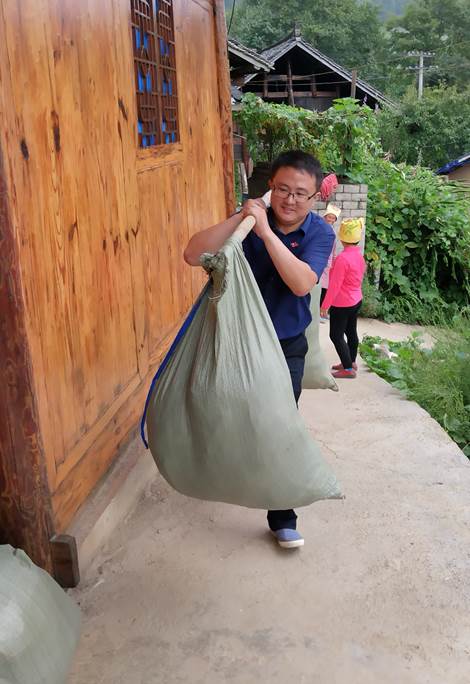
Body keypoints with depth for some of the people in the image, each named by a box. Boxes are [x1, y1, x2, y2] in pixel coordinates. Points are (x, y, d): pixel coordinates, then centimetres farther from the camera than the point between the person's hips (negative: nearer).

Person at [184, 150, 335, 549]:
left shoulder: (320, 234, -14)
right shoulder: (251, 221, -12)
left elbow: (302, 283, -33)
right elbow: (193, 255, -23)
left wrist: (266, 231, -38)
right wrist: (240, 219, -31)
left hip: (287, 346, -2)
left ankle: (282, 516, 13)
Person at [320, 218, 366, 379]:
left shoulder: (342, 258, -24)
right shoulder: (359, 255, 3)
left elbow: (334, 285, -22)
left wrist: (325, 305, -15)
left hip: (342, 304, -9)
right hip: (356, 301, 9)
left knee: (336, 335, -1)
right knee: (351, 332, 19)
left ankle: (348, 369, 2)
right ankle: (351, 362, 31)